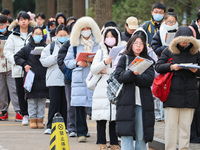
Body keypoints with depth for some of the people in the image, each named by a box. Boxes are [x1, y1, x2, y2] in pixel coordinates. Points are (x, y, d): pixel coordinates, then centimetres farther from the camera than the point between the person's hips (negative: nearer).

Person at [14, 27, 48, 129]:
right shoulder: (27, 48, 7)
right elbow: (17, 57, 10)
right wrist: (24, 64, -3)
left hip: (43, 78, 1)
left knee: (42, 100, 2)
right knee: (32, 100, 1)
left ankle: (40, 120, 8)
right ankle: (32, 120, 7)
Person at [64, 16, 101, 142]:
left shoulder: (98, 44, 9)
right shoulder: (74, 45, 14)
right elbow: (67, 61, 14)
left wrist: (93, 61, -13)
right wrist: (78, 63, -5)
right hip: (79, 79, 2)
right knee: (80, 106, -4)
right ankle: (81, 133, 3)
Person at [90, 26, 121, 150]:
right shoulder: (100, 52, 13)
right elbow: (93, 69, 3)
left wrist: (106, 71, -4)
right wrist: (105, 62, -13)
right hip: (102, 89, 1)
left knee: (115, 118, 0)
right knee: (101, 118, -3)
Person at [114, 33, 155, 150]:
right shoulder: (124, 59, 13)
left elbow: (149, 79, 0)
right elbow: (119, 76, -4)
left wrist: (135, 76, -11)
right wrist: (132, 73, -20)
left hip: (143, 101, 1)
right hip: (126, 100, -1)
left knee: (141, 136, -1)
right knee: (126, 134, -8)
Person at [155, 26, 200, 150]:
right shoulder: (169, 51, 4)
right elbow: (158, 67, 1)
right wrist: (171, 67, -15)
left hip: (189, 96, 1)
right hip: (172, 94, -1)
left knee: (185, 125, 3)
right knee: (171, 125, -1)